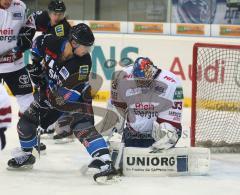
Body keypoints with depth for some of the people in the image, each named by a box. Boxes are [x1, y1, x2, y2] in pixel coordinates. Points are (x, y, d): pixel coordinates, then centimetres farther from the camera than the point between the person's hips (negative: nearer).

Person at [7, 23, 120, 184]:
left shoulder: (83, 63, -32)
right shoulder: (52, 43, -23)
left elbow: (66, 96, -29)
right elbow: (37, 44, 4)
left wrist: (46, 93, -21)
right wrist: (37, 65, 1)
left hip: (75, 98, -5)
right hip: (51, 93, 5)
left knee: (82, 127, -28)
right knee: (26, 121, 7)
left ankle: (106, 164, -37)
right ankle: (27, 156, 34)